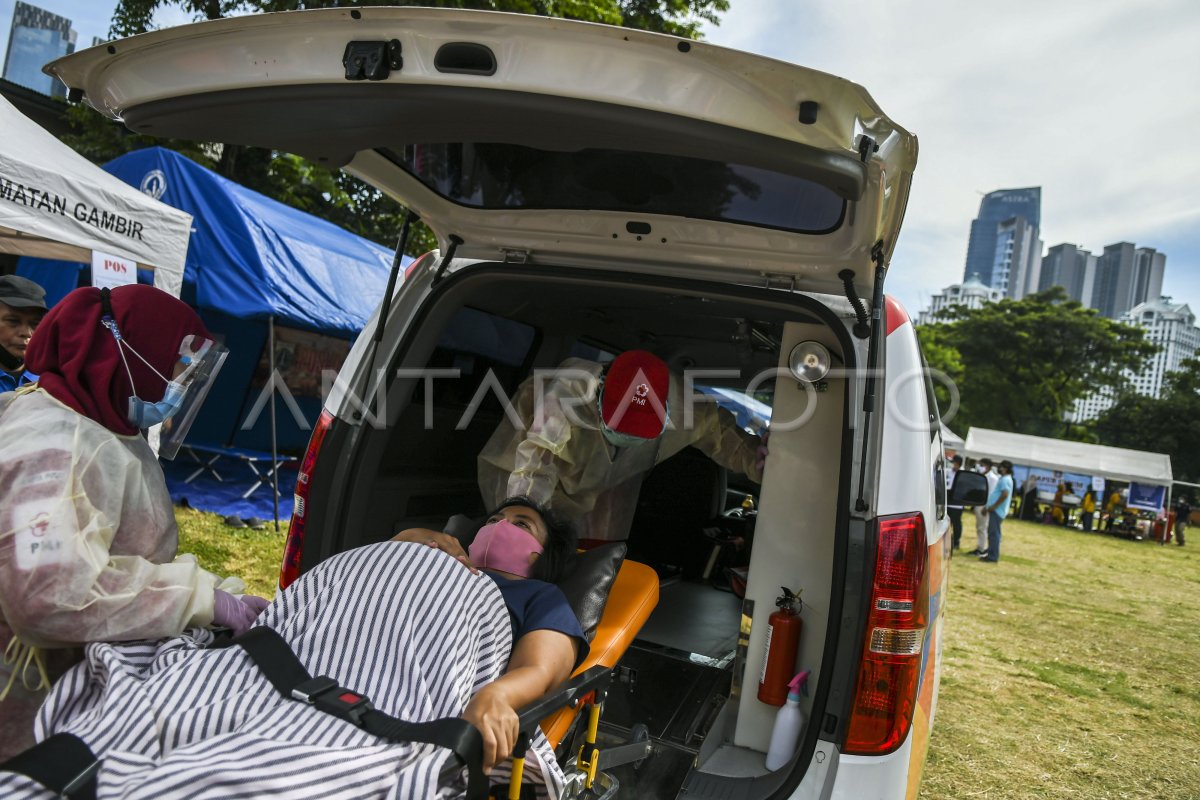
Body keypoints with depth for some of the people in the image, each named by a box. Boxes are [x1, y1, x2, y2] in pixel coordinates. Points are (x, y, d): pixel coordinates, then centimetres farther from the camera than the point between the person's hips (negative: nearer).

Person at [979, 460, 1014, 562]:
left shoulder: (1005, 480, -14)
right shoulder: (1003, 479, 19)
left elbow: (1005, 494, -26)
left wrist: (993, 506, -20)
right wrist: (988, 506, 22)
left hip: (997, 511, -11)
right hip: (996, 510, 11)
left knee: (994, 533, -8)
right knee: (992, 532, 15)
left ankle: (992, 556, -7)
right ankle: (991, 554, 20)